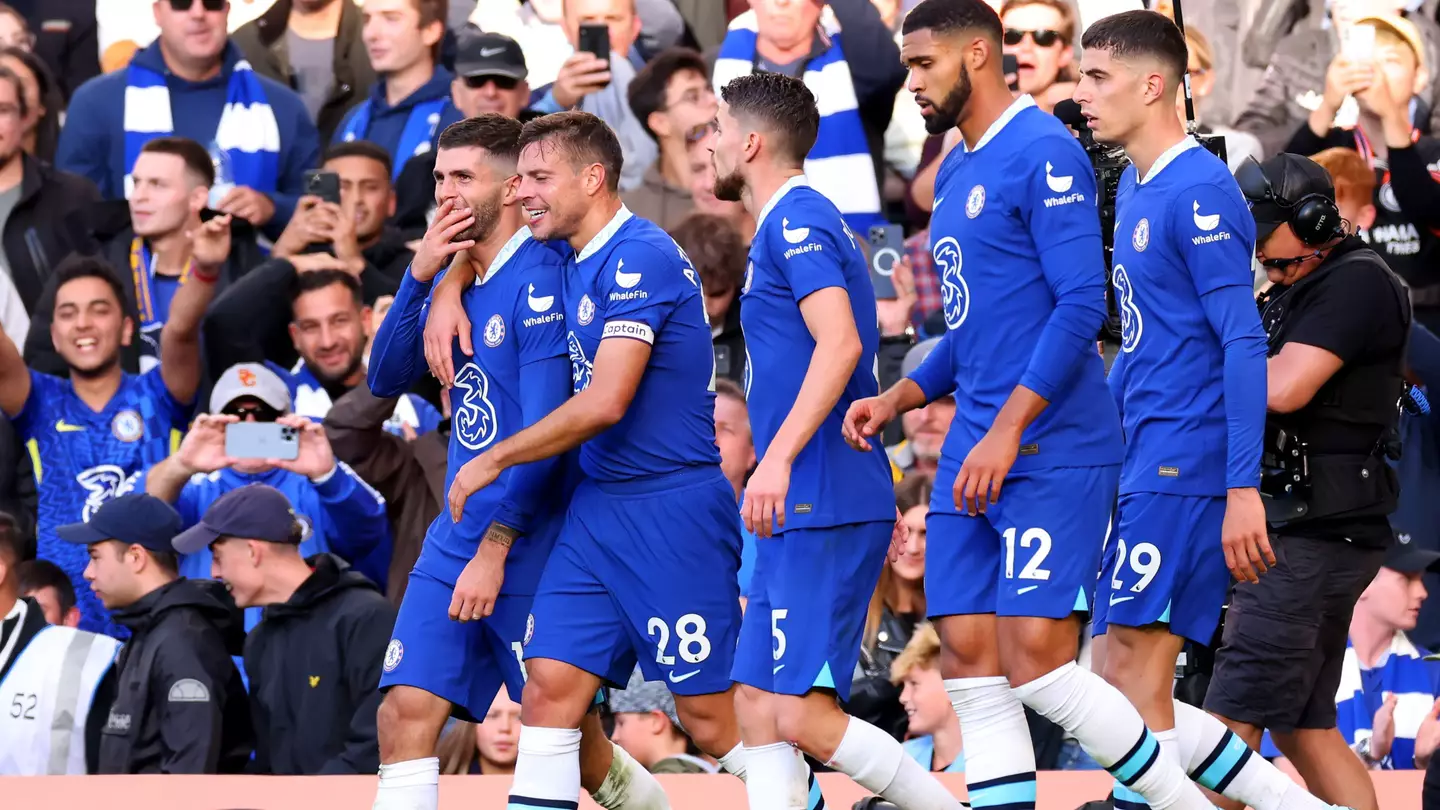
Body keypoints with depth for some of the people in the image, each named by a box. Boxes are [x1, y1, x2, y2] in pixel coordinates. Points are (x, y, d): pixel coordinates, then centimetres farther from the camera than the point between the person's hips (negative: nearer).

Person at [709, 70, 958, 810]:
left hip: (824, 507, -10)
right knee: (759, 707, 5)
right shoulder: (791, 223, 21)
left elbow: (839, 344, -23)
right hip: (802, 513, 10)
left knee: (803, 715, -14)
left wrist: (778, 459, -29)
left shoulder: (796, 221, -10)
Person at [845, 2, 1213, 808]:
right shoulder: (956, 176, 19)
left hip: (1051, 453, -9)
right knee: (971, 667, 2)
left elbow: (1081, 306, -18)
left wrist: (1006, 432, -22)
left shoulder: (1043, 154, -11)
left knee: (1037, 666, -14)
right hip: (977, 456, 9)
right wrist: (897, 401, 13)